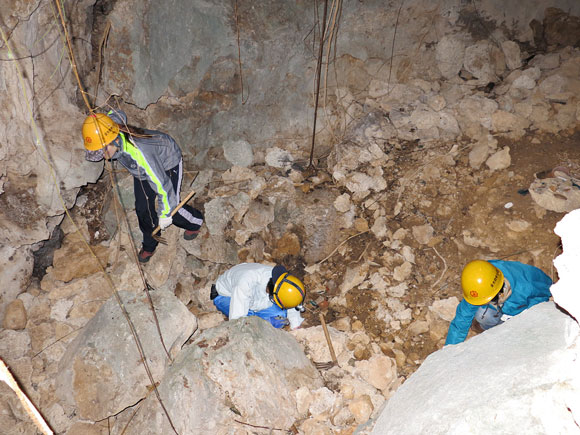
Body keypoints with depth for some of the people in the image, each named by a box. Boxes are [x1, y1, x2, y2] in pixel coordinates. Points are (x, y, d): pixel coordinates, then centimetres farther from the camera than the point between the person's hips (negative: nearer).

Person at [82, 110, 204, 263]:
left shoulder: (138, 152, -48)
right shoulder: (111, 133, -28)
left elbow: (162, 185, -37)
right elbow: (117, 114, -1)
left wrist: (164, 214, -24)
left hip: (168, 163, -6)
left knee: (171, 208, 2)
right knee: (143, 209, 4)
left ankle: (195, 221, 36)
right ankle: (149, 244, 29)